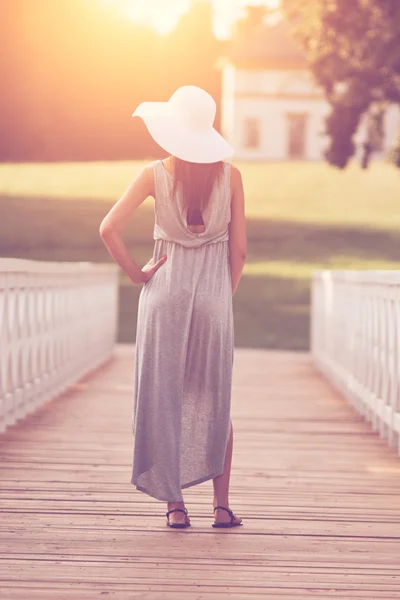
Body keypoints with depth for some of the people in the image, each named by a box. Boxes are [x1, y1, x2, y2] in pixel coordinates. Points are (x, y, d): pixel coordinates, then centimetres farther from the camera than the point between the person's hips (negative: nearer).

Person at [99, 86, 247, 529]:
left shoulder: (156, 173, -5)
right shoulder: (229, 174, -4)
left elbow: (109, 229, -13)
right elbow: (239, 249, -2)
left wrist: (135, 273, 0)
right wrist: (224, 295, 11)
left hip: (164, 292, 0)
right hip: (213, 293, 1)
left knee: (164, 398, 7)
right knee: (215, 400, 11)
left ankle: (174, 504, 7)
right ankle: (222, 505, 9)